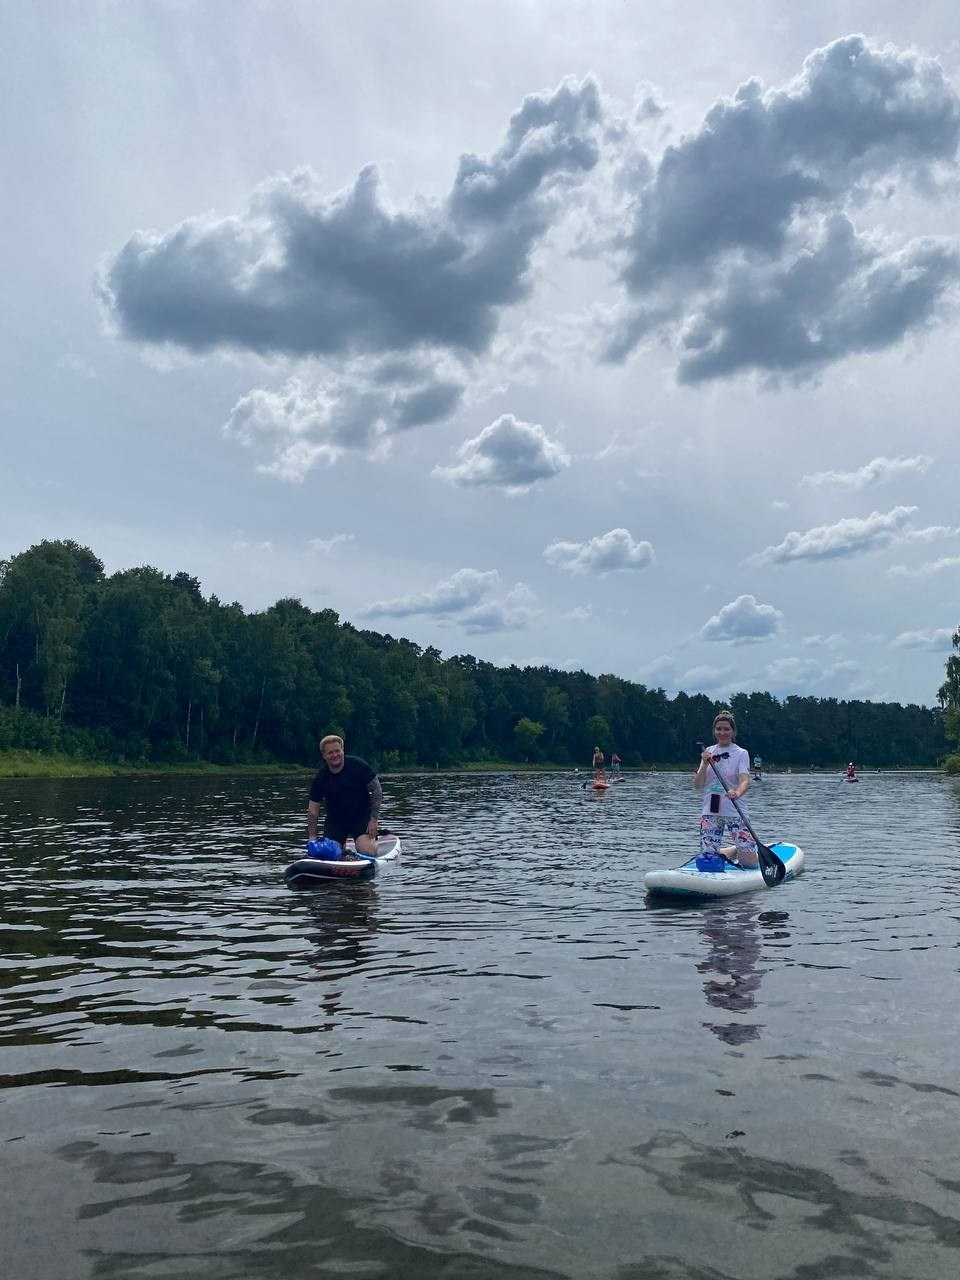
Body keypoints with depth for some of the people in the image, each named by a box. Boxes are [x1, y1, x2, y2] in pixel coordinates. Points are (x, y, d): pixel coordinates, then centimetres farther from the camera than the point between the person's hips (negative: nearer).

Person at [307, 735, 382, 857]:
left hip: (361, 816, -2)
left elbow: (376, 790, -8)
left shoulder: (358, 766, -14)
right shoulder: (320, 779, -10)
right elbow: (313, 810, -5)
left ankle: (380, 841, 16)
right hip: (335, 821, 2)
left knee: (367, 851, -20)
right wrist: (312, 838, -12)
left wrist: (374, 819, -13)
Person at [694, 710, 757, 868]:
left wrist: (738, 793, -41)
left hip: (734, 811, -3)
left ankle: (737, 850, 27)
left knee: (750, 862, -8)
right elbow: (698, 786, 3)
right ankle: (733, 850, 30)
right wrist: (705, 764, -13)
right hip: (710, 811, 3)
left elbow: (745, 781, -19)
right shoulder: (708, 752, 9)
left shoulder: (741, 754, -2)